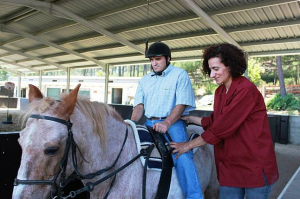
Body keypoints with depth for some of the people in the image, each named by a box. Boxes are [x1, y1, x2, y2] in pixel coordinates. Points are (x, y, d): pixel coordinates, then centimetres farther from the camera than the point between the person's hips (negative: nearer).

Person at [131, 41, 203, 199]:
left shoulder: (180, 75, 2)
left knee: (182, 158, -25)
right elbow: (139, 105, 11)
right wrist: (132, 124, -7)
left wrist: (167, 123, -23)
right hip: (149, 124, 6)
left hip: (172, 123, -5)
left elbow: (181, 104, -8)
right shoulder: (144, 80, 18)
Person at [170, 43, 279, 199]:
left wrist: (188, 145, -14)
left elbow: (222, 128, -22)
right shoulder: (220, 91, 7)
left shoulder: (246, 90, -20)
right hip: (229, 167, 7)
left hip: (255, 167, -7)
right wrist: (190, 119, 12)